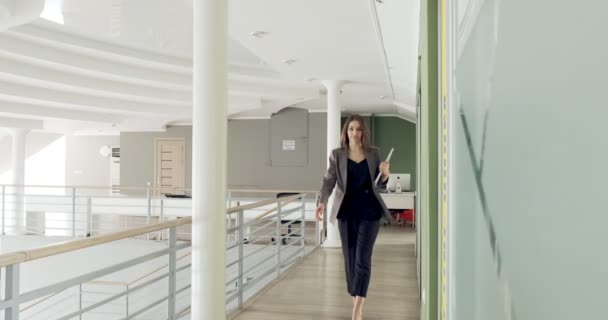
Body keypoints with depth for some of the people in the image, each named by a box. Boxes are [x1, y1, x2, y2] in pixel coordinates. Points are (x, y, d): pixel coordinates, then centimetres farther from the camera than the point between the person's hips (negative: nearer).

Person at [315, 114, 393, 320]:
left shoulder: (373, 153, 4)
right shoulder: (337, 155, 1)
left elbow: (380, 185, 10)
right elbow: (329, 181, -6)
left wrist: (385, 174, -13)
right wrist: (322, 202, -24)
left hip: (369, 212, -1)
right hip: (347, 212, 1)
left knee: (362, 259, -7)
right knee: (350, 259, 7)